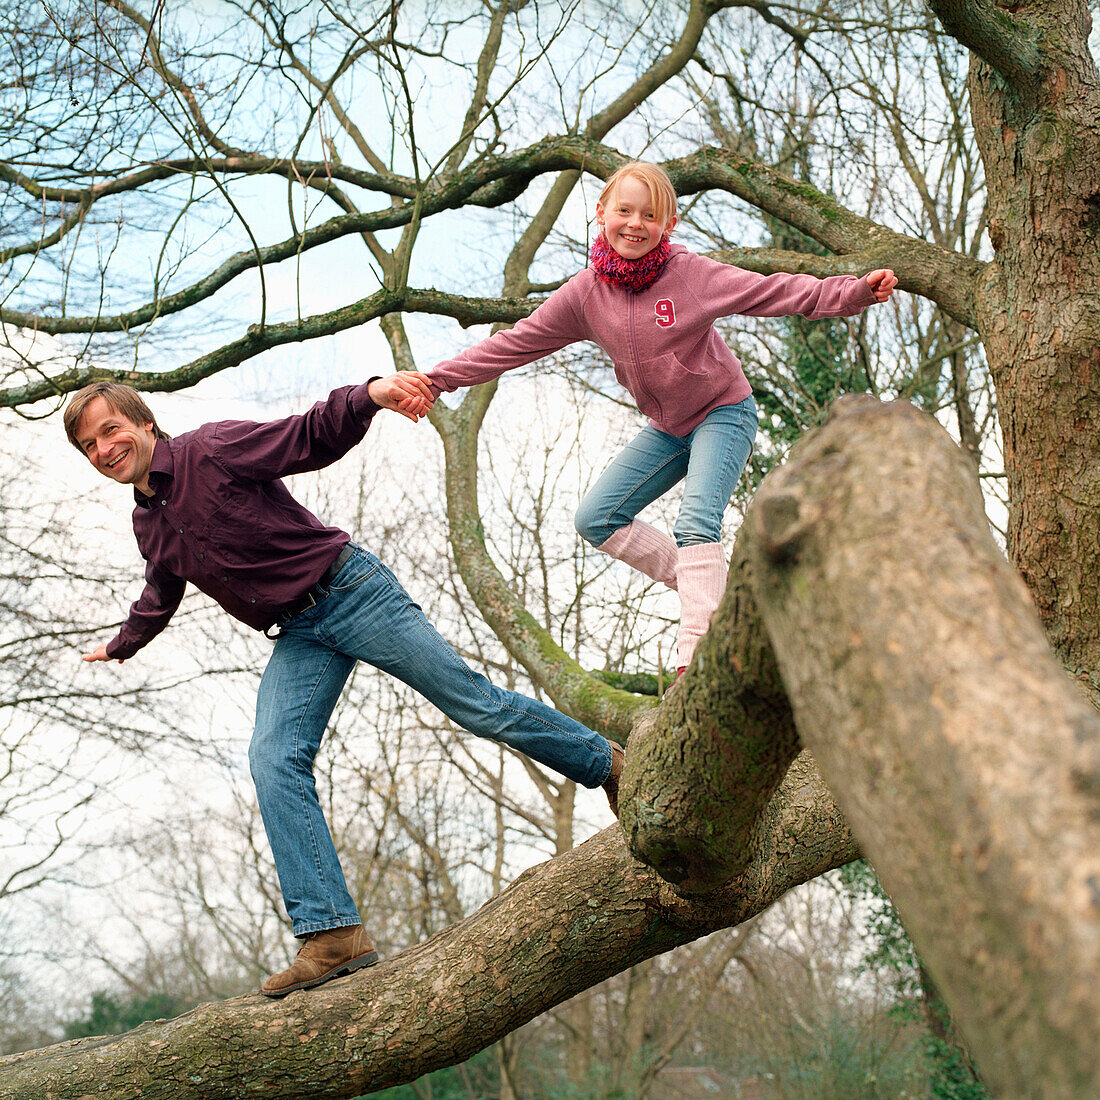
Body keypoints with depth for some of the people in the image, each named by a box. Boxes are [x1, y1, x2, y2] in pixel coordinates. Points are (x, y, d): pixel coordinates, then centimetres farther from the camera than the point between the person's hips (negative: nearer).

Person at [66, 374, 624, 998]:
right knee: (273, 760, -16)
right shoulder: (148, 528, 12)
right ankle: (332, 935, -21)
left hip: (349, 589, -6)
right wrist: (121, 645, 51)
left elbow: (311, 438, -16)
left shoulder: (213, 449, -9)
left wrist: (370, 396, -35)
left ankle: (605, 762, 17)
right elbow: (161, 596, 34)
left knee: (475, 704, -5)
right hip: (299, 637, 6)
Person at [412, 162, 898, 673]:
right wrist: (436, 379, -7)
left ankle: (695, 659, -26)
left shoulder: (691, 272, -20)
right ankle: (709, 593, 5)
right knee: (596, 519, 1)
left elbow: (777, 292, -23)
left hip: (723, 413, -6)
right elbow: (513, 344, -4)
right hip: (666, 428, 6)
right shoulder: (585, 292, -8)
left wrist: (859, 290, -36)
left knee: (696, 523, -25)